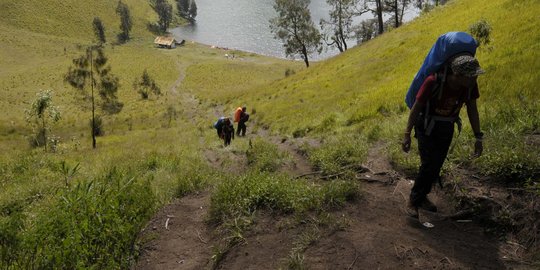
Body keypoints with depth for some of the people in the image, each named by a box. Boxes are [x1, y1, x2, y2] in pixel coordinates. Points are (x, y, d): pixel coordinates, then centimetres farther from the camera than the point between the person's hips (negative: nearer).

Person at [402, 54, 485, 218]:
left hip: (447, 128, 5)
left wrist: (478, 138, -3)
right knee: (429, 165, -12)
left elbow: (472, 109, -5)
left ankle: (422, 197, 29)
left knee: (437, 165, 9)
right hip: (426, 126, -5)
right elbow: (416, 107, -22)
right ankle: (413, 201, 7)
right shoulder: (433, 82, -33)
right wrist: (407, 135, -21)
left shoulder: (470, 84, -19)